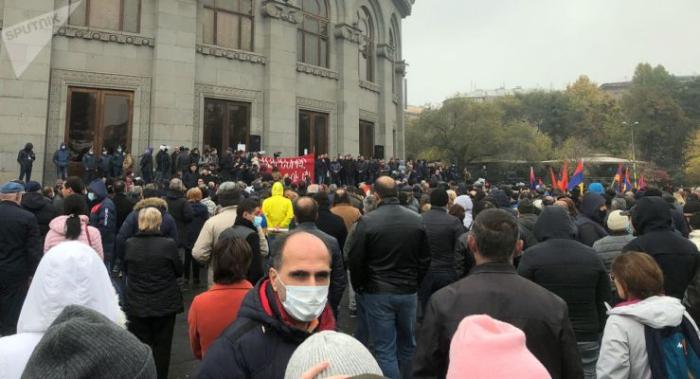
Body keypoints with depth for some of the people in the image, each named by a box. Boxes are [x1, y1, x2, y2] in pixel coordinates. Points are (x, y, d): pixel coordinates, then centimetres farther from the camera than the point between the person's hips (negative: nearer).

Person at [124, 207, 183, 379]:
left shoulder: (129, 244, -9)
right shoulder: (169, 244, -16)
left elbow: (126, 270, 7)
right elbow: (179, 271, -2)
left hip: (136, 305, 1)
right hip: (165, 304, -1)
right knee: (162, 347, 14)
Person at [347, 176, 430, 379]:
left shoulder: (367, 221, -14)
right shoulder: (417, 220, -4)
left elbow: (355, 260, -10)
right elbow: (425, 258, 3)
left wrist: (359, 287, 7)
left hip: (377, 293, -3)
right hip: (408, 291, 4)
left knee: (385, 349, 6)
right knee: (408, 345, 21)